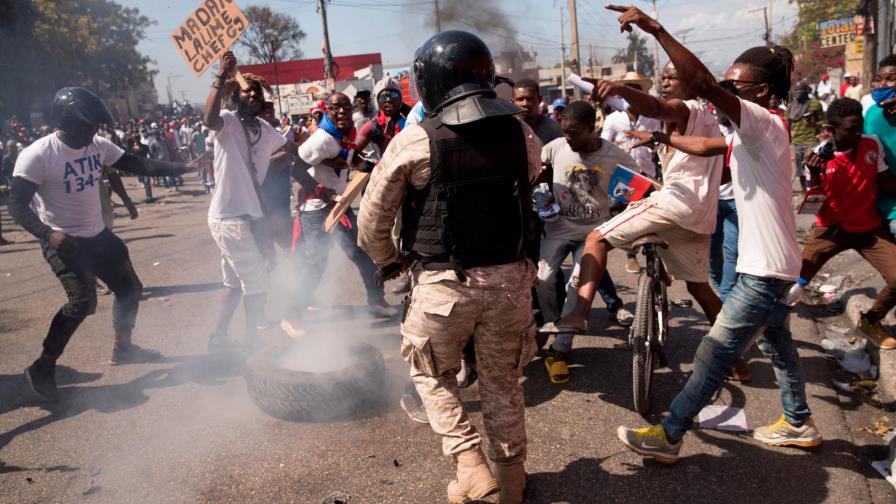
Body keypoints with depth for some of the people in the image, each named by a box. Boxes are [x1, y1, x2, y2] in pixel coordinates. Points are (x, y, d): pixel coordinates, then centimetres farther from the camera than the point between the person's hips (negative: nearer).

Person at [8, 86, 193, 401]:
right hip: (64, 242, -7)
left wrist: (184, 167, -6)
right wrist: (49, 234, -37)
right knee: (82, 301, -22)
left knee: (130, 289, 14)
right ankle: (43, 367, -3)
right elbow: (17, 204, -21)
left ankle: (122, 348, 35)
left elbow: (138, 166, 2)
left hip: (98, 236, 8)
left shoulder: (98, 145, -2)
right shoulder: (37, 155, -20)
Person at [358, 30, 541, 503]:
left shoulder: (414, 140, -11)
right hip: (510, 277, 4)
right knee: (502, 380, 21)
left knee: (432, 374, 22)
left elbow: (372, 220, -5)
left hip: (444, 283, -3)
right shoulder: (520, 132, 0)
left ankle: (471, 465, 11)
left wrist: (388, 259, 14)